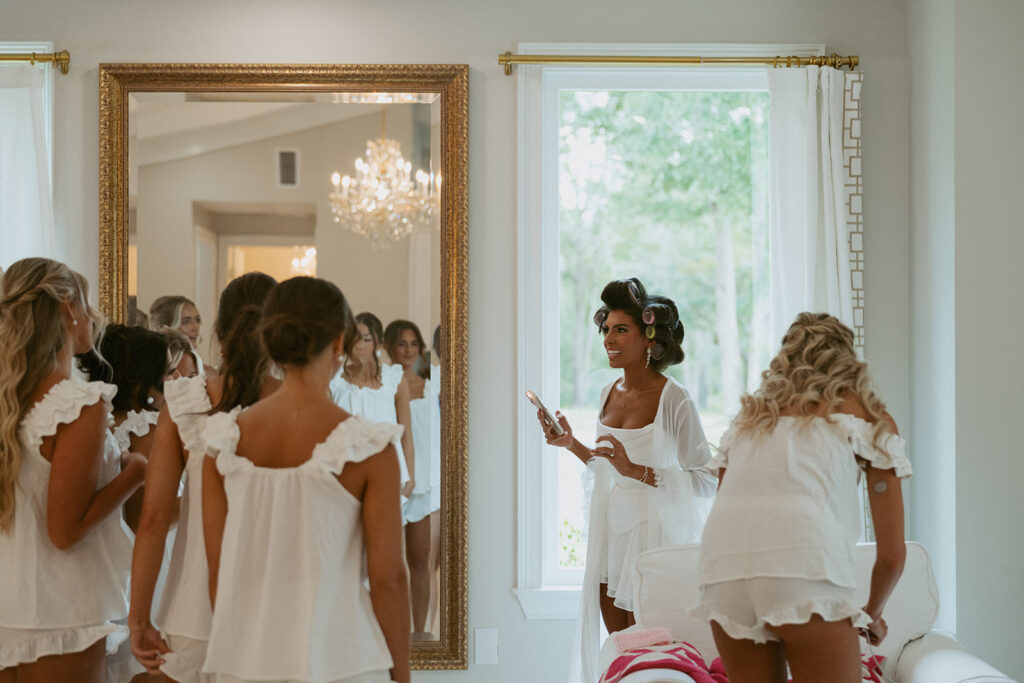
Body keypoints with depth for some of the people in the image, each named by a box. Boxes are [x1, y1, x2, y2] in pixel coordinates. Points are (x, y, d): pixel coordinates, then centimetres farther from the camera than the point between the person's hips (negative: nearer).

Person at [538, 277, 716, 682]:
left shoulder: (673, 399, -14)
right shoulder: (609, 393, 6)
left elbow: (706, 482, -18)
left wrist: (637, 471, -24)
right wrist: (571, 444, 6)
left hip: (652, 529, -6)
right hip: (610, 526, 6)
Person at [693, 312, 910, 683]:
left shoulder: (749, 416, 29)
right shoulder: (868, 416, 19)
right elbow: (892, 552, 15)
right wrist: (872, 614, 34)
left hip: (723, 569, 4)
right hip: (804, 562, -4)